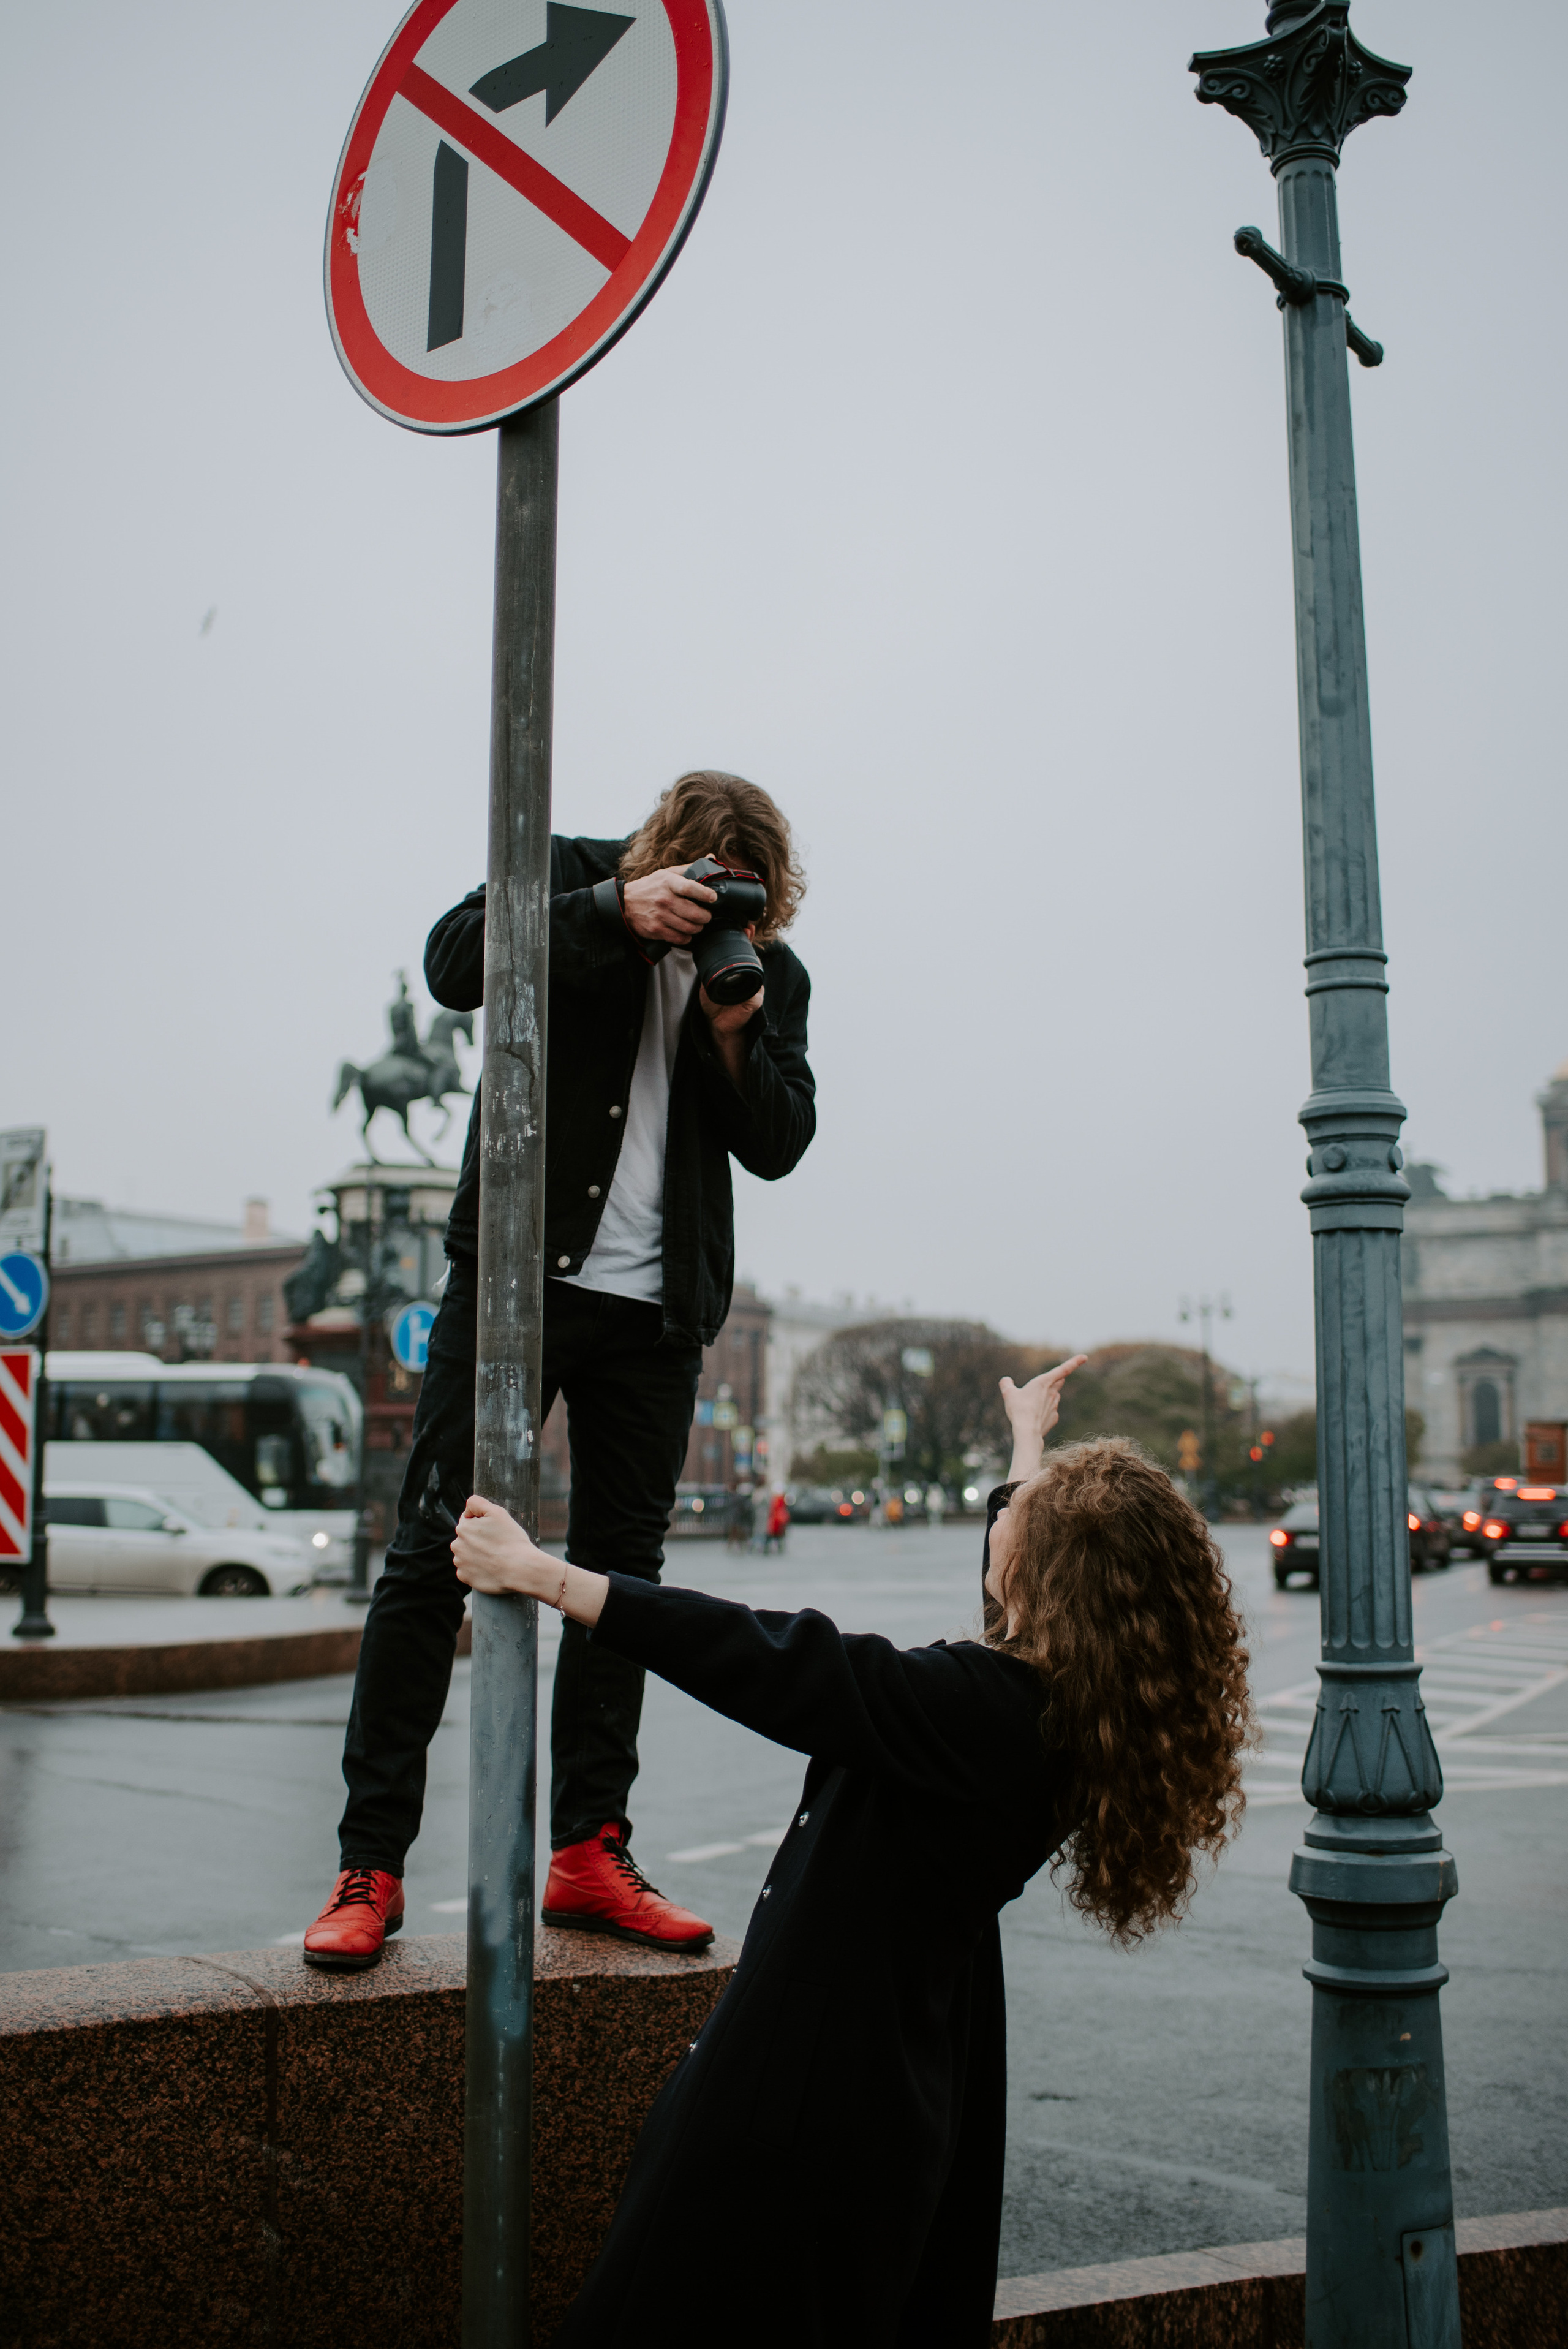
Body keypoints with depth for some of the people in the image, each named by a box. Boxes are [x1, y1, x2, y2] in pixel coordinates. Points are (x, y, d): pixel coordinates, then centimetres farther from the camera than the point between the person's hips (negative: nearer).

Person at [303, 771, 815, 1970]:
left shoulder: (773, 973, 8)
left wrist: (734, 1035, -14)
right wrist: (617, 910, -24)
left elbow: (779, 1143, 4)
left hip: (656, 1308, 3)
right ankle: (370, 1866, 3)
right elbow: (455, 962, -15)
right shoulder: (573, 876, 0)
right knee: (434, 1557, -4)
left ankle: (590, 1852, 17)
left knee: (621, 1575, 7)